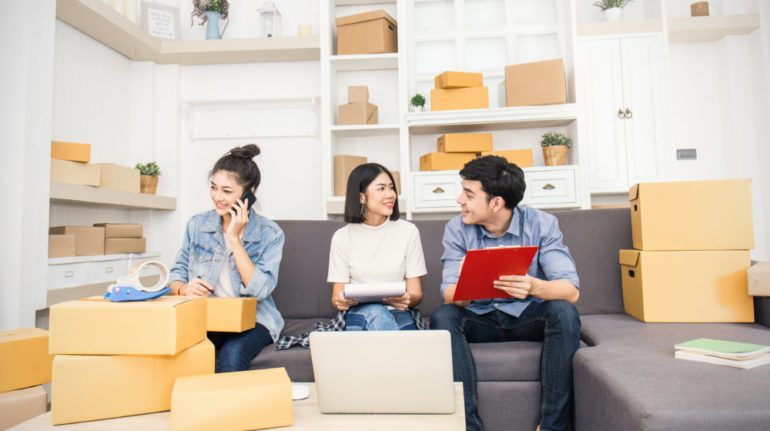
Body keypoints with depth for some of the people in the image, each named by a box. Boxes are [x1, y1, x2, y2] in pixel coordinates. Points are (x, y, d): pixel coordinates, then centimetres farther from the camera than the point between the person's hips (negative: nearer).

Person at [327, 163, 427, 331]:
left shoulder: (408, 231, 2)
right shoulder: (342, 237, 2)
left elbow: (416, 293, 3)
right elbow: (337, 297, 3)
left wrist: (407, 300, -21)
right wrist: (340, 301, -22)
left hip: (398, 315, 0)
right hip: (359, 315, 0)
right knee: (374, 312, -35)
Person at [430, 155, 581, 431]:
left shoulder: (542, 224, -12)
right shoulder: (457, 229, -9)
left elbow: (571, 291, -22)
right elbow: (450, 295, -17)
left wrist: (534, 287, -45)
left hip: (528, 316, 0)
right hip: (480, 318, 1)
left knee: (563, 311, -30)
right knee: (443, 316, -27)